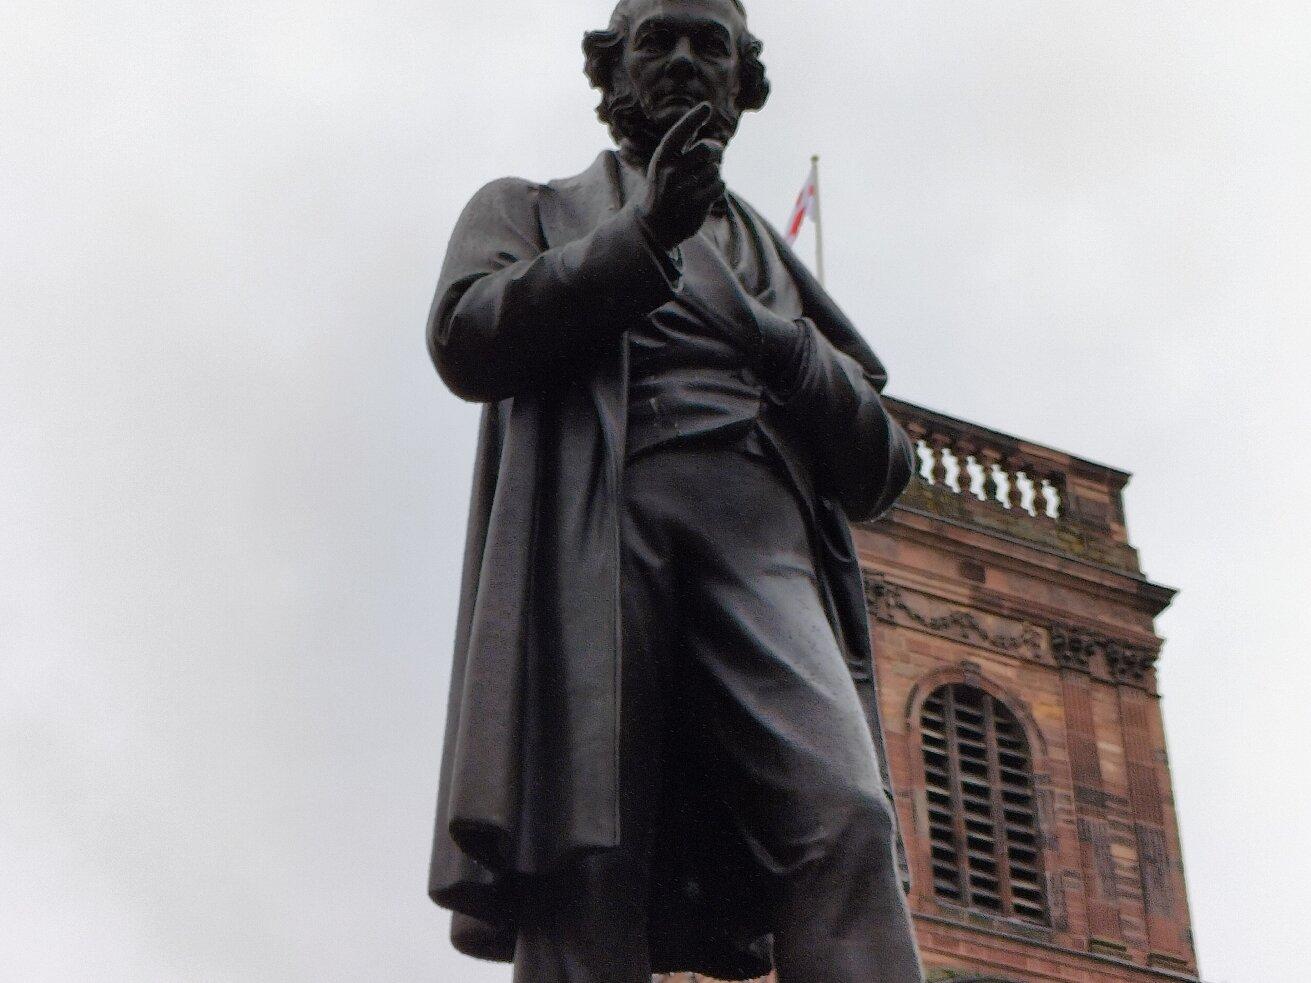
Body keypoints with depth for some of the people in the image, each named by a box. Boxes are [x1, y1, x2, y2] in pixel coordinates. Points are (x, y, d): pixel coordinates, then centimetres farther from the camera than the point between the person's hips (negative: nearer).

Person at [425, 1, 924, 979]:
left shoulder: (775, 262, 35)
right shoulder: (529, 210, 28)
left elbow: (879, 472, 24)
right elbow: (466, 339, 5)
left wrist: (789, 354, 4)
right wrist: (645, 234, -5)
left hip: (759, 542, 2)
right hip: (586, 533, -2)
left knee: (844, 820, -23)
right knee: (585, 856, -19)